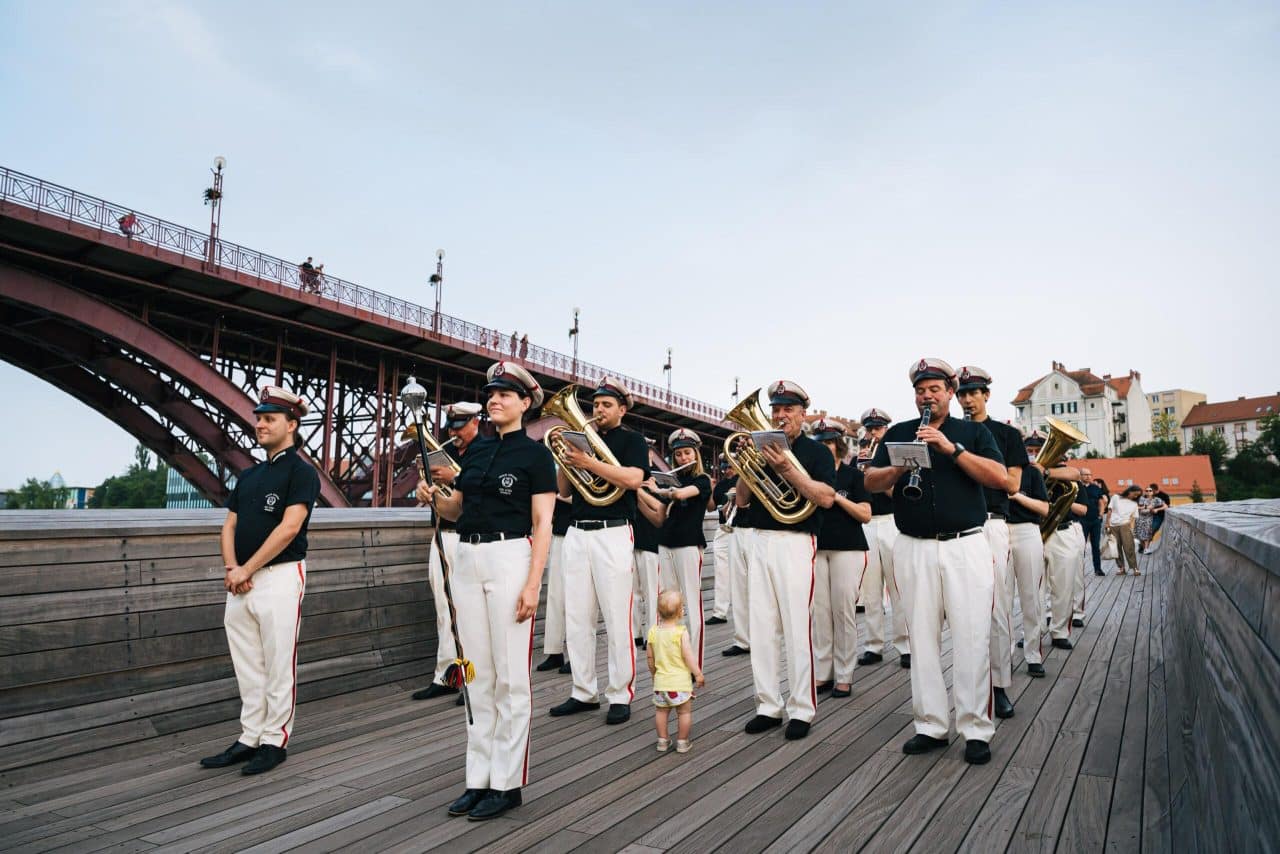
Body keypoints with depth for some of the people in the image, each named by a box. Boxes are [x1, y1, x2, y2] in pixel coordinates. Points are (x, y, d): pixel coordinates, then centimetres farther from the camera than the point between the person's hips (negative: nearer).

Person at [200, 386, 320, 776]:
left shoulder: (301, 471, -6)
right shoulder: (248, 475, 18)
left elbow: (289, 527, -16)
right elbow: (229, 526, 15)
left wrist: (246, 570, -13)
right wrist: (231, 569, -3)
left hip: (280, 577, -7)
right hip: (240, 582, 8)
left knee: (278, 667, 0)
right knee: (247, 668, 13)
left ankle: (275, 741, 11)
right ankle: (249, 738, 23)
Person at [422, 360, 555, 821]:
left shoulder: (535, 454, -4)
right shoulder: (477, 449, 13)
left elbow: (542, 525, -8)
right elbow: (457, 509, 18)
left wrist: (532, 584, -16)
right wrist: (434, 497, -4)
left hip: (510, 558, -6)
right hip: (466, 559, 6)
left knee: (509, 676, 0)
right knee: (477, 674, 11)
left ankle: (507, 782, 12)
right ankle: (478, 778, 21)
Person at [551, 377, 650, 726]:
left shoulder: (631, 439, 4)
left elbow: (633, 478, -16)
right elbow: (564, 491, 15)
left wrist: (587, 462, -21)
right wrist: (565, 460, -2)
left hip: (612, 533, -5)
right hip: (576, 533, 6)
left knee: (617, 618, -3)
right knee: (576, 617, 7)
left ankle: (620, 695, 7)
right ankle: (583, 693, 17)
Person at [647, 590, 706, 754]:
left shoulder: (653, 632, -3)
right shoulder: (681, 632, -16)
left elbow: (650, 657, 5)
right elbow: (688, 655, -16)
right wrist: (698, 674, -6)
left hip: (661, 680, 4)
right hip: (680, 680, -4)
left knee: (661, 711, 18)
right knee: (684, 712, 10)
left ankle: (662, 740, 25)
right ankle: (682, 742, 15)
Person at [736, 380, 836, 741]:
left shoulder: (816, 451, 2)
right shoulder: (764, 449, 15)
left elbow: (827, 497, -14)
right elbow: (741, 501, 11)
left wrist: (787, 469, -22)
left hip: (795, 542, -5)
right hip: (759, 541, 5)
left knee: (796, 627, -3)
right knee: (761, 627, 6)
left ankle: (801, 710, 7)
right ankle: (768, 706, 15)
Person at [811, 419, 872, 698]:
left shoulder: (853, 475, 2)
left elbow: (866, 515, -5)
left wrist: (836, 496, -14)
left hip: (848, 549, -3)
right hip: (816, 548, 3)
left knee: (844, 611, -1)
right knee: (819, 612, 3)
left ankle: (844, 676, 8)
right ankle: (821, 673, 12)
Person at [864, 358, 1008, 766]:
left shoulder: (973, 431, 9)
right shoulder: (898, 433, 13)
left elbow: (1000, 477, -6)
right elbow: (871, 482, 4)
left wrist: (952, 448, -16)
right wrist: (901, 467, -16)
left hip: (966, 546, -1)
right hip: (914, 548, 2)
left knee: (971, 639, -1)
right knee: (922, 638, 6)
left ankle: (976, 730, 9)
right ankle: (930, 727, 15)